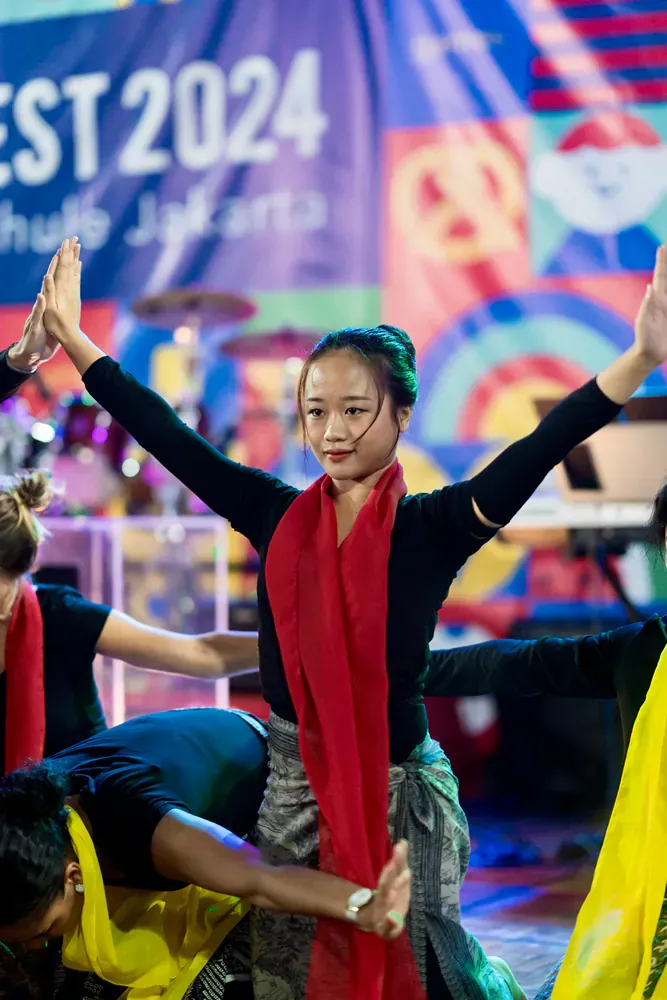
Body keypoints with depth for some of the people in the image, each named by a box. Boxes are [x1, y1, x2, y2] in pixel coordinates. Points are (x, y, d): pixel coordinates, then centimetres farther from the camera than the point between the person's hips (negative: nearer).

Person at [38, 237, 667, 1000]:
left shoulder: (430, 528, -10)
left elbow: (536, 452, -23)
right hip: (292, 788, 4)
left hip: (395, 793, -4)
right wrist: (70, 337, 5)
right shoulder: (277, 516, 0)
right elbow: (167, 437, 4)